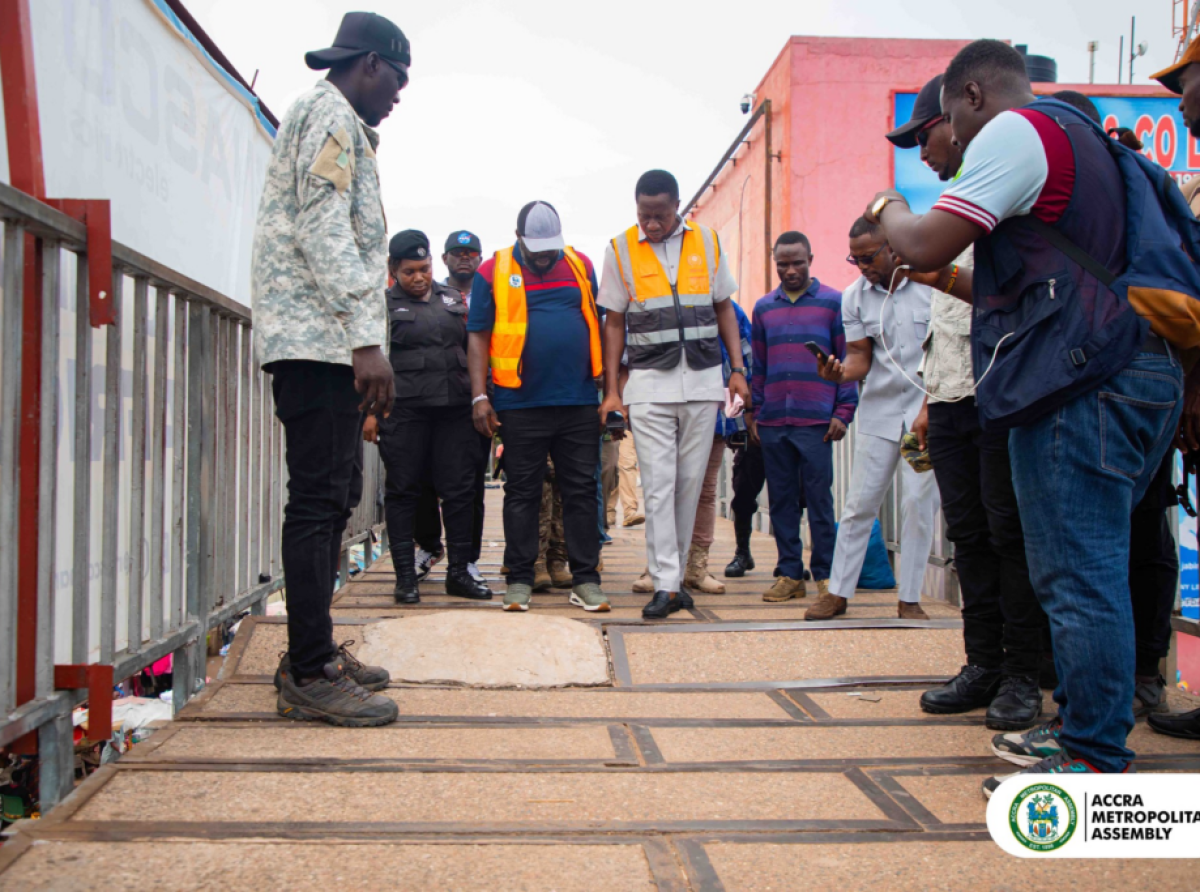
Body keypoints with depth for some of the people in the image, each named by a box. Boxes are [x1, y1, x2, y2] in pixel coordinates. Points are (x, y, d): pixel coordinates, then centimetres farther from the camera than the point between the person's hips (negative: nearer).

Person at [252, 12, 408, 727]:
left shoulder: (335, 123, 27)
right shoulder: (330, 115, -4)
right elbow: (323, 229, -17)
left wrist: (364, 342, 21)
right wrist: (366, 338, -21)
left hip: (326, 346, 11)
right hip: (321, 341, -11)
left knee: (334, 499, 12)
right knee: (320, 501, -11)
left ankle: (313, 655, 19)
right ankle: (311, 675, -8)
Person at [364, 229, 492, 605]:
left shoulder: (452, 299, 17)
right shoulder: (383, 304, 6)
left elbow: (473, 347, 26)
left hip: (455, 407, 3)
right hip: (403, 409, -3)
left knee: (459, 489, 2)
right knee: (403, 492, 1)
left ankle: (459, 572, 11)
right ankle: (406, 575, 8)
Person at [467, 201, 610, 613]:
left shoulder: (581, 266, 11)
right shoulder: (494, 271, 2)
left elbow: (600, 323, 15)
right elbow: (478, 336, 2)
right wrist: (479, 396, -6)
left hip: (578, 401, 2)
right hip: (521, 404, -2)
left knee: (581, 490, 4)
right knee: (521, 492, 4)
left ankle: (585, 579, 10)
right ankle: (519, 579, 12)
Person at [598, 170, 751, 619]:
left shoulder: (706, 241, 8)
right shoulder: (621, 249, 3)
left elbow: (724, 308, 14)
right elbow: (614, 322, 6)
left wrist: (737, 370, 6)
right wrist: (611, 389, 0)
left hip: (703, 379, 2)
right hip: (649, 383, -2)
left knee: (691, 481, 5)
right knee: (658, 484, -7)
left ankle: (673, 571, 17)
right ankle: (667, 585, -6)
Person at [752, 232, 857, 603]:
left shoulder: (833, 302, 3)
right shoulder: (763, 307, 14)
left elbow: (847, 360, 2)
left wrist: (843, 412, -5)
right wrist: (756, 413, 11)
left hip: (816, 420, -4)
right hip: (773, 422, 4)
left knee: (819, 499, -2)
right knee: (781, 499, 6)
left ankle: (825, 574, 6)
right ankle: (789, 574, 12)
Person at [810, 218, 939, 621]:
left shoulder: (932, 283, -7)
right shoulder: (854, 296, 3)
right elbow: (860, 357, 3)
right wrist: (840, 373, -19)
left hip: (926, 406, -3)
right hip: (879, 408, 3)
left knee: (919, 502, -2)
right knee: (859, 502, 3)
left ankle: (909, 600, 9)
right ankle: (838, 591, 13)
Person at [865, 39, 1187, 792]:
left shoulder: (1014, 132, -4)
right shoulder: (1082, 138, 26)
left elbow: (926, 246, -11)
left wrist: (889, 210, 7)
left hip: (1083, 383, -10)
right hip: (1143, 372, 10)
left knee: (1079, 577, -7)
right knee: (1086, 570, 16)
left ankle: (1096, 764, -2)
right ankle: (1081, 724, 24)